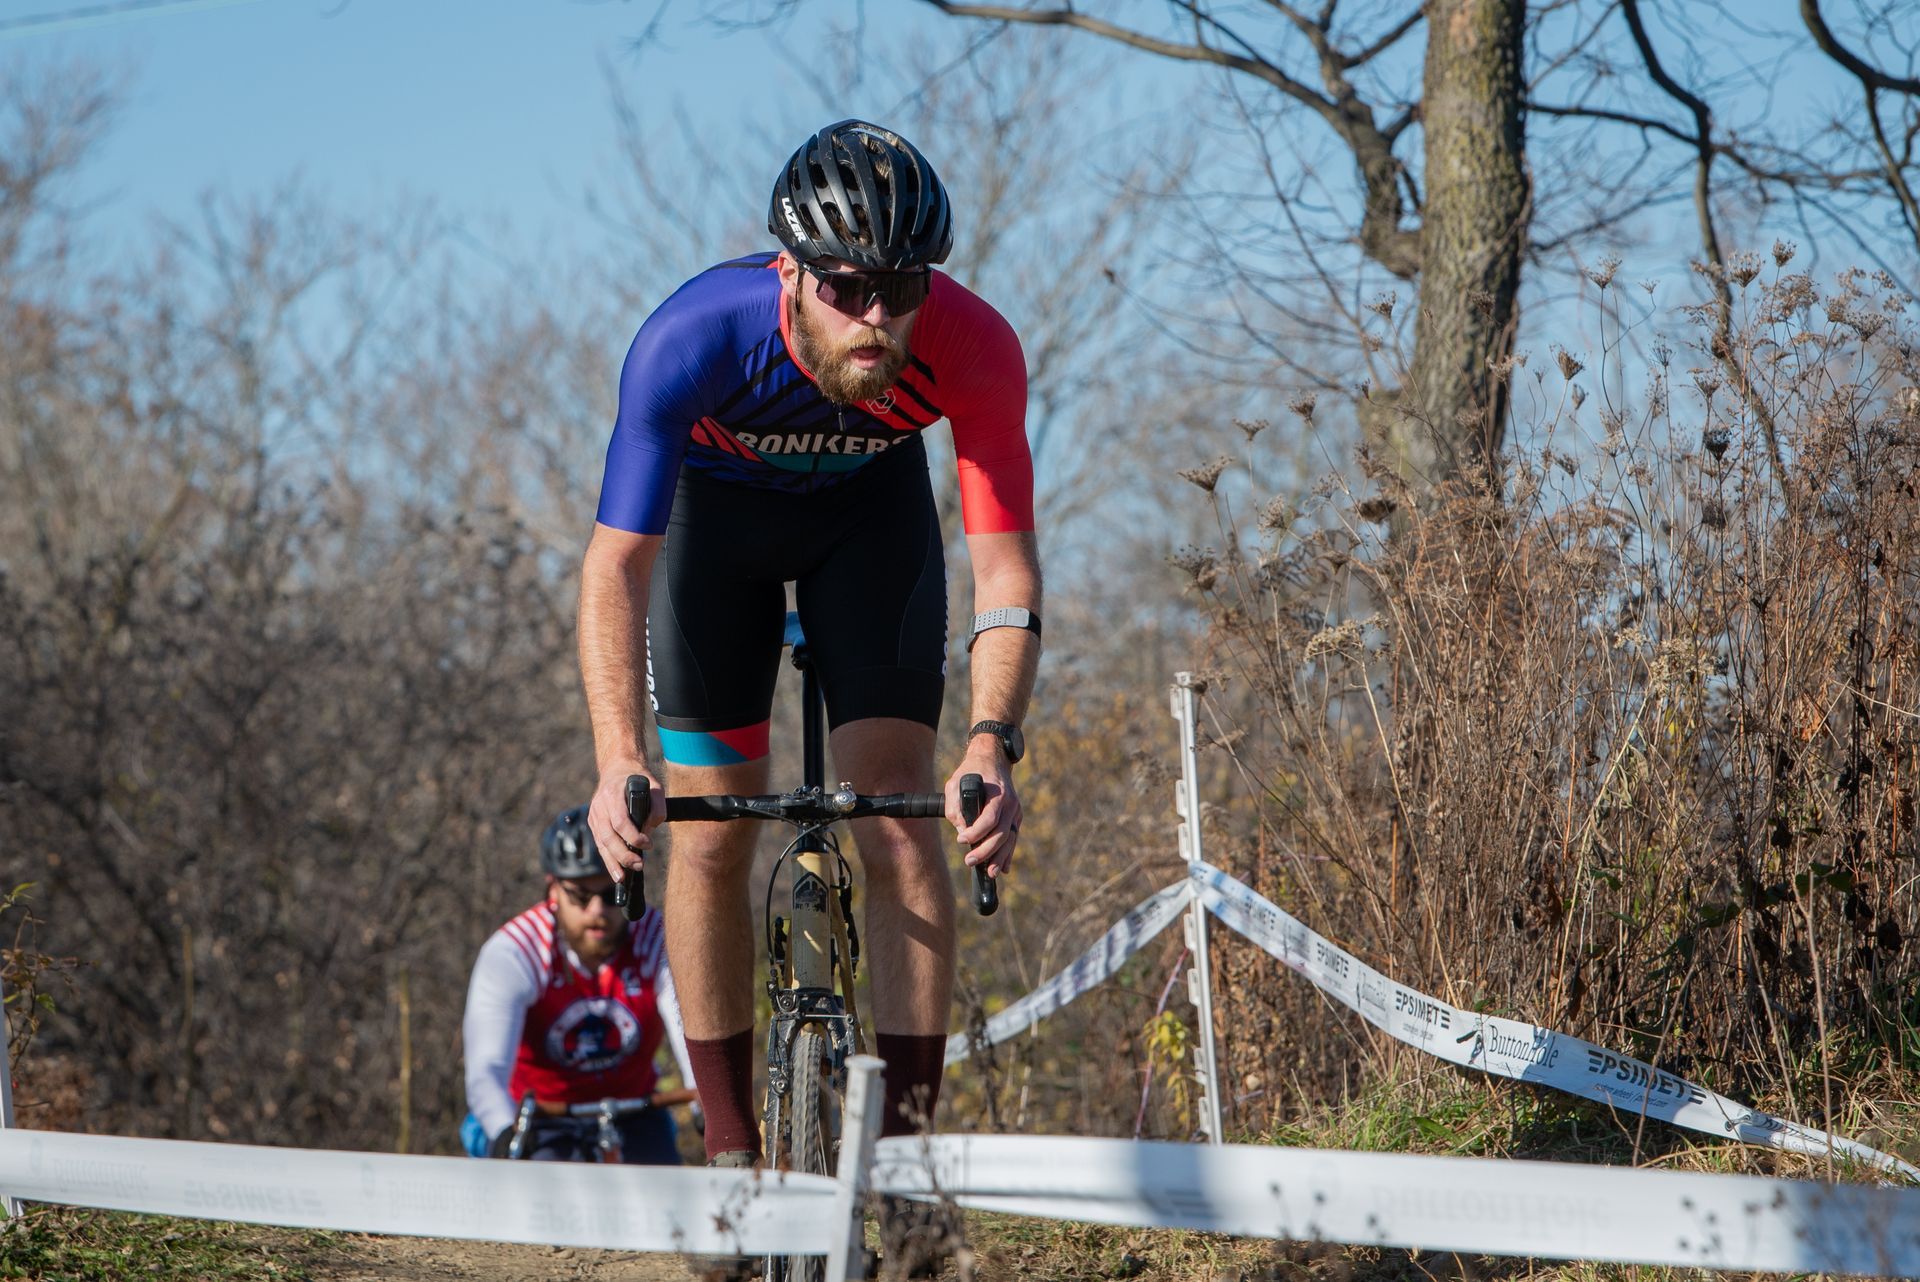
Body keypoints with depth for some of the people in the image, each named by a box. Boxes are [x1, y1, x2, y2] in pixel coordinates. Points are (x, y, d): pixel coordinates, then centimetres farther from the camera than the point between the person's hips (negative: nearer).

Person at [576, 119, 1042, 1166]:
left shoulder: (972, 348, -36)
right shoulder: (690, 340, -39)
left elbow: (1005, 567, -35)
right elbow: (617, 563, -39)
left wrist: (991, 747, -51)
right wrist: (619, 761, -53)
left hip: (872, 503, 1)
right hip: (713, 501, 0)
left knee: (901, 823, -13)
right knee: (711, 837, -6)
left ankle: (905, 1142, -9)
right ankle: (730, 1149, 4)